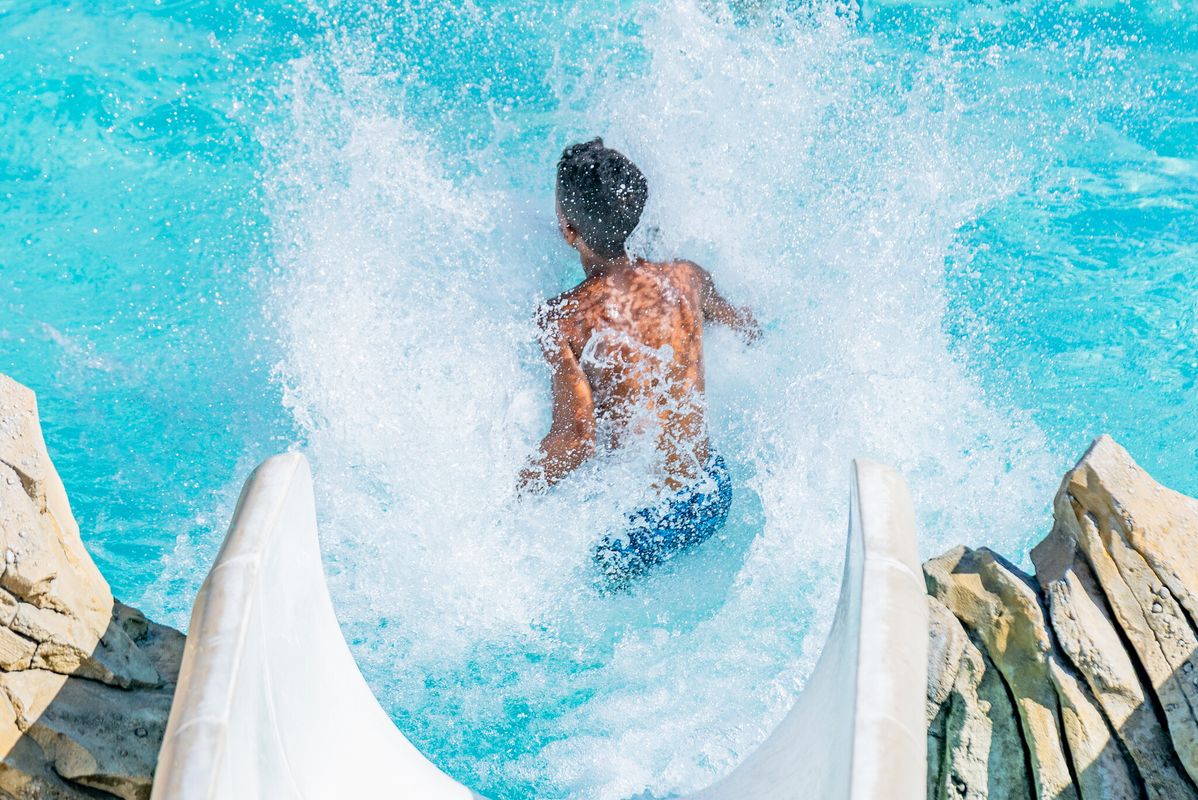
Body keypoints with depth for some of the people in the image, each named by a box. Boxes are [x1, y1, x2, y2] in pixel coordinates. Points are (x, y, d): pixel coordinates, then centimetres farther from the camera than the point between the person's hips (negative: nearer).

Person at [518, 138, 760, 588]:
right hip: (715, 500, 6)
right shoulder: (687, 279, -6)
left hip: (641, 522, -5)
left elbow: (575, 438, -28)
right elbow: (747, 329, 16)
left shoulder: (562, 319, -20)